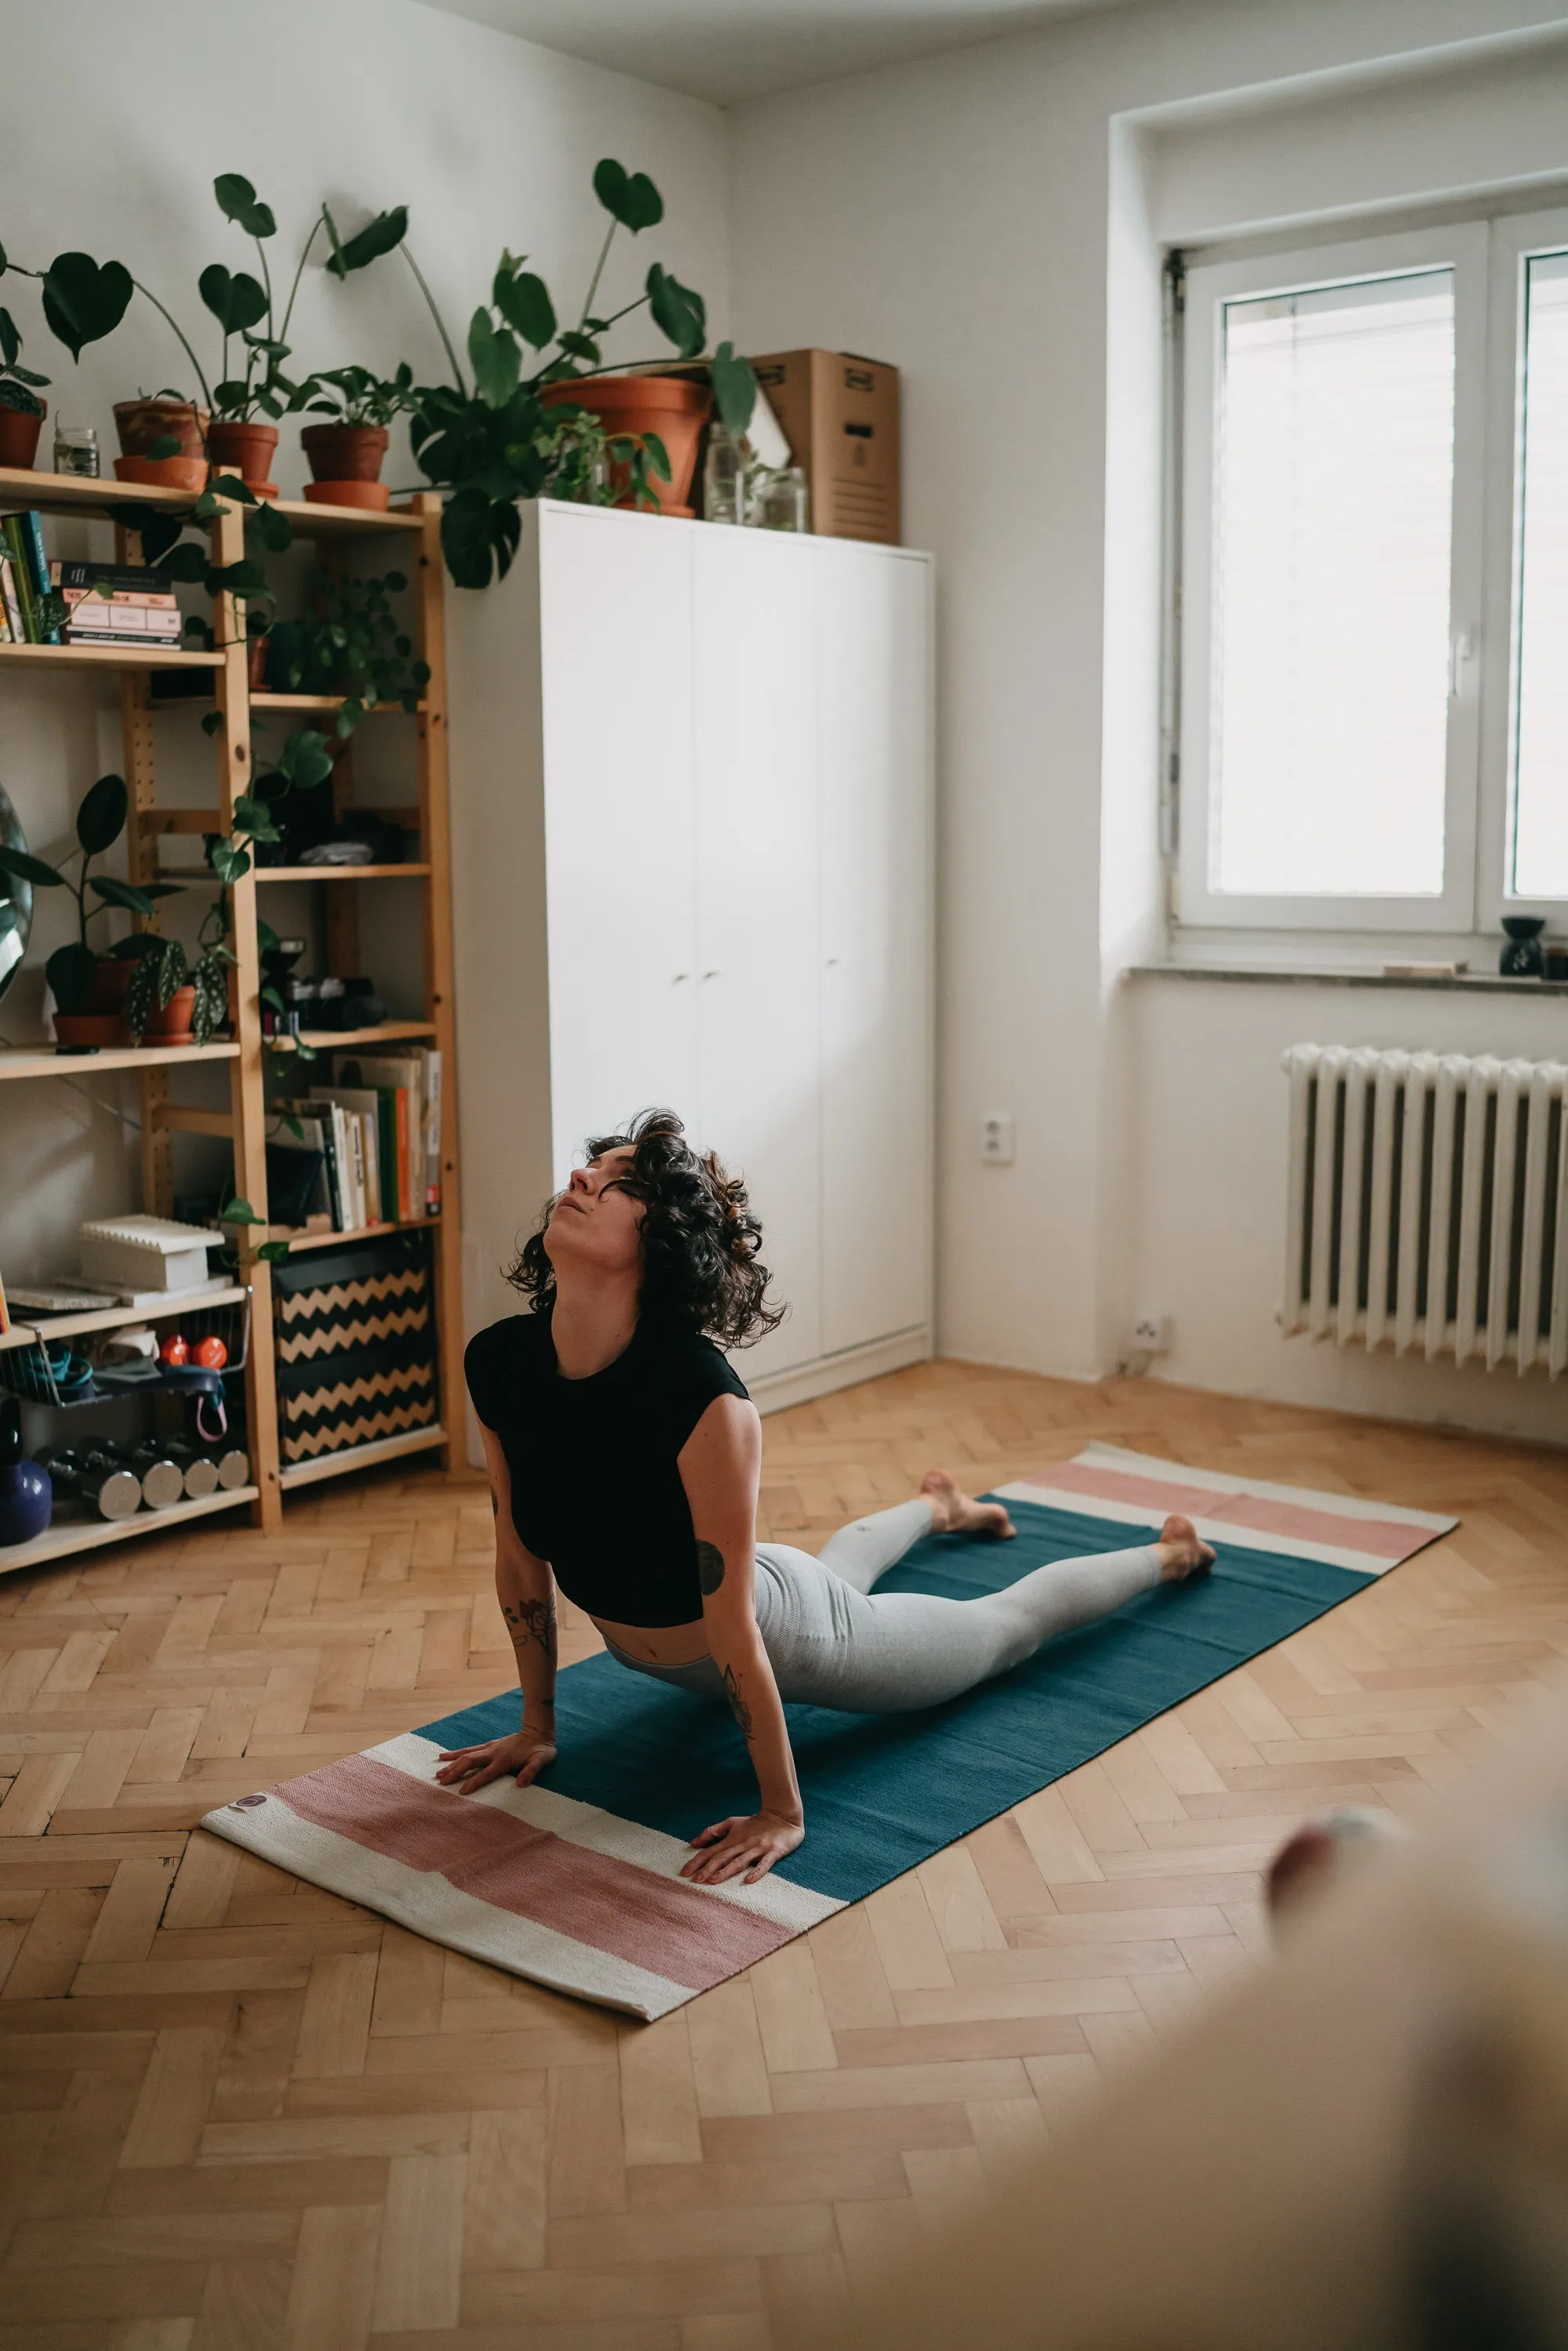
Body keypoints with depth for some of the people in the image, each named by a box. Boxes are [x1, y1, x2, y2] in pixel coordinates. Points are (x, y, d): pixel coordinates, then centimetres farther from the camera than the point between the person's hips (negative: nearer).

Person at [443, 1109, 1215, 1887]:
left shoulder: (697, 1393, -41)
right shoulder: (497, 1363, -23)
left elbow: (732, 1623, -33)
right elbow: (520, 1559, -8)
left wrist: (782, 1814, -23)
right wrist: (537, 1727, 2)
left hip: (781, 1637, -6)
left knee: (1005, 1625, 21)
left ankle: (1168, 1556, 50)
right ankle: (941, 1508, 71)